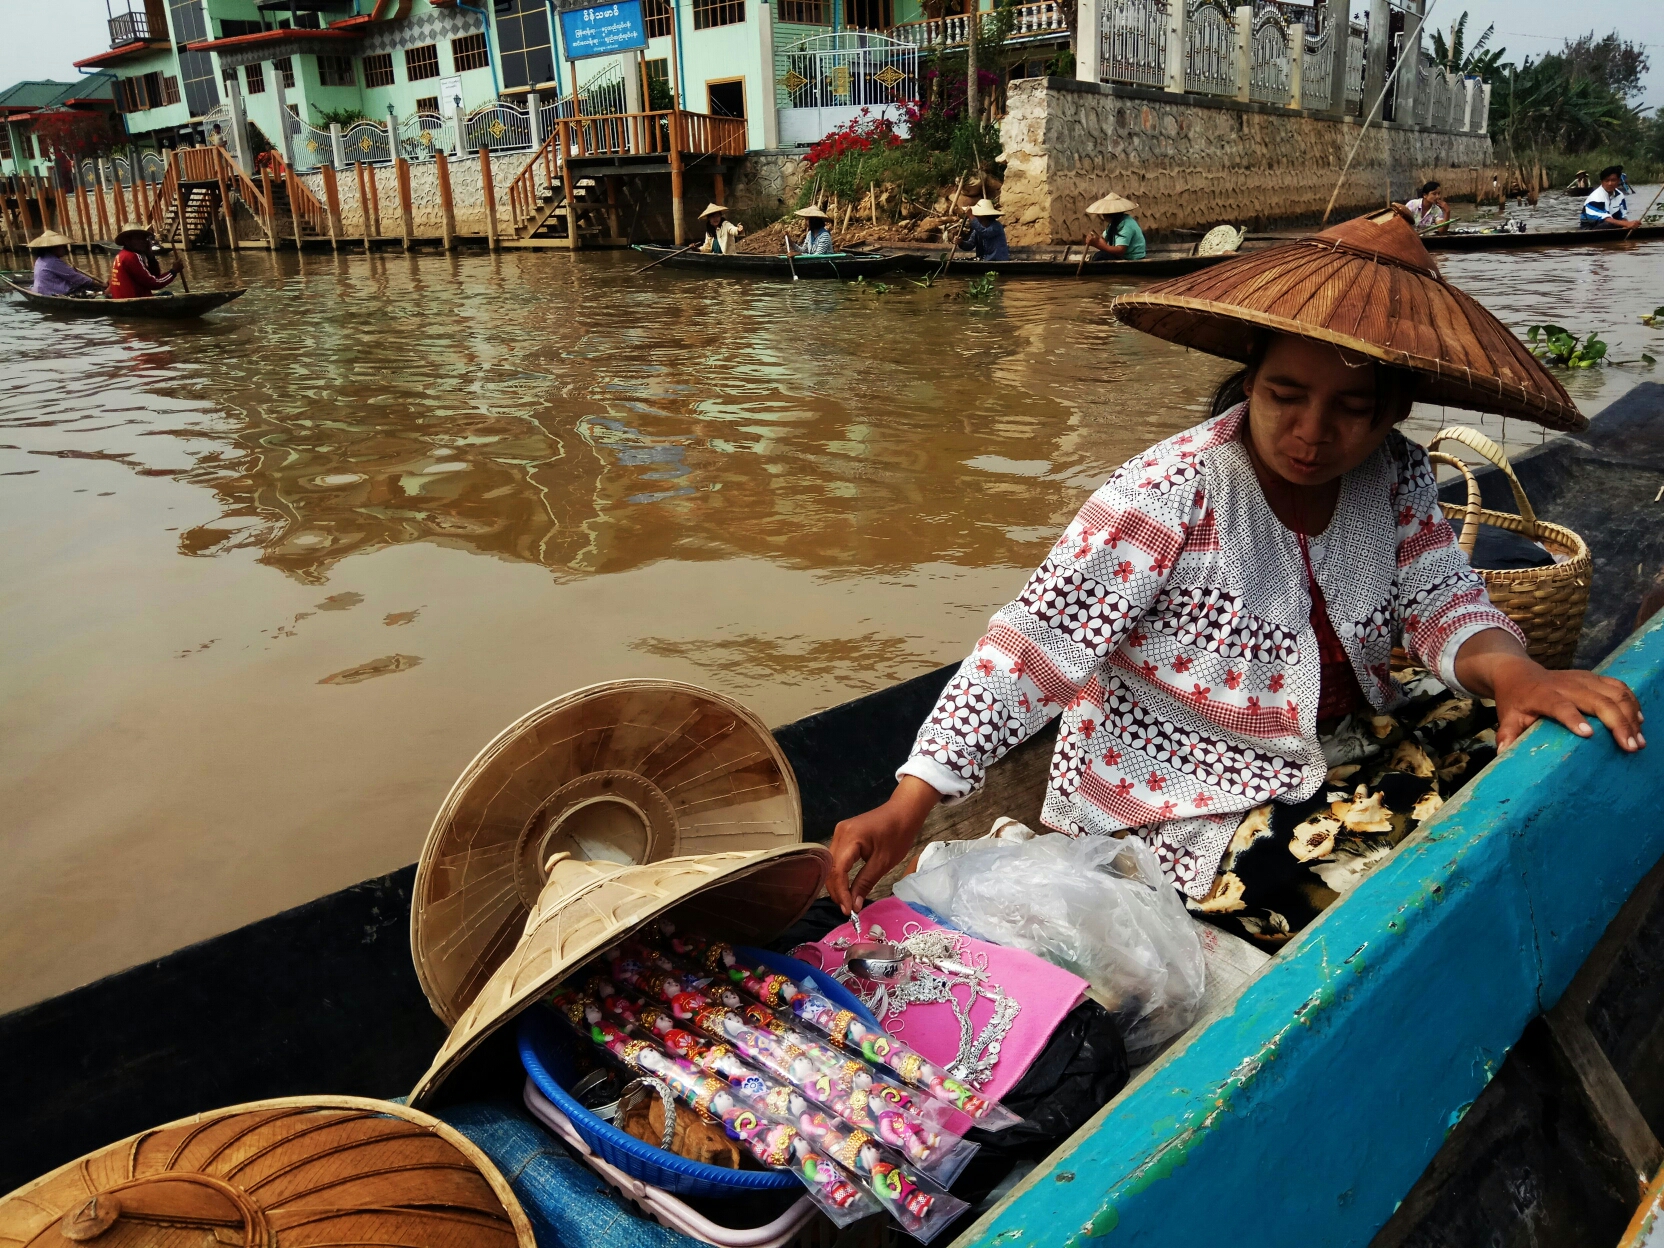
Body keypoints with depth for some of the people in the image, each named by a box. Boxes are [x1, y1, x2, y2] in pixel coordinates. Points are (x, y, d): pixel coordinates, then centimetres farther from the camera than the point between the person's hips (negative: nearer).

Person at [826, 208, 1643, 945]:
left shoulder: (1398, 478, -4)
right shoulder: (1172, 494, -24)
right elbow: (1035, 646, -27)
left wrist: (1508, 670, -29)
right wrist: (908, 807, -33)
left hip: (1345, 752, 7)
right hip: (1191, 803, -7)